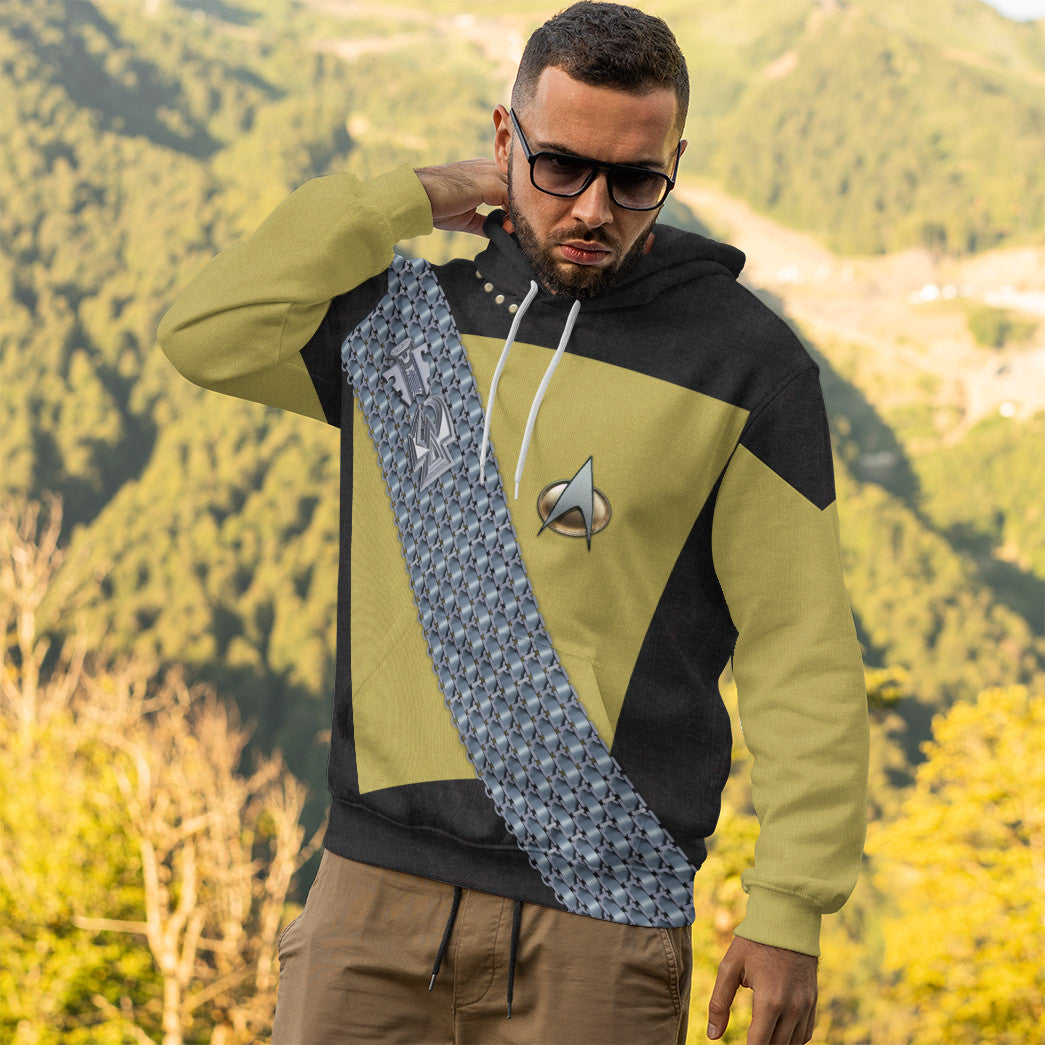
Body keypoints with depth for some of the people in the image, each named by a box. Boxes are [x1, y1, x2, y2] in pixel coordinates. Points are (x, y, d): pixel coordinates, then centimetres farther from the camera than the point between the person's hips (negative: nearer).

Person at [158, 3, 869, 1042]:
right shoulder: (417, 317, 11)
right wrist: (414, 198, 1)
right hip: (377, 880, 3)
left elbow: (802, 655, -3)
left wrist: (790, 912, -9)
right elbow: (208, 333, 0)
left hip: (597, 921, -3)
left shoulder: (745, 361, -1)